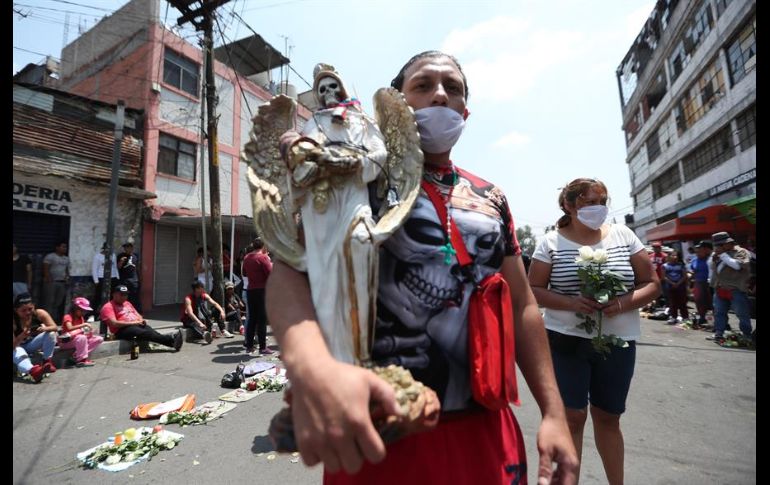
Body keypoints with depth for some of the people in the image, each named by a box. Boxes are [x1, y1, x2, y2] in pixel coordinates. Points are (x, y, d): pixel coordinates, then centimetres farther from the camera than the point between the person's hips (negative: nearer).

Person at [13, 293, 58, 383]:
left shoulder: (39, 313, -21)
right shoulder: (14, 321, -27)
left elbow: (55, 328, -21)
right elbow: (14, 345, -29)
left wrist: (45, 329, -43)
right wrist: (22, 336, -49)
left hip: (32, 344, 2)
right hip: (18, 347, -2)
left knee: (51, 333, -24)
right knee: (17, 353, -35)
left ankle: (47, 361, -14)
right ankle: (33, 370, -63)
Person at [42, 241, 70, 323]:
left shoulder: (66, 259, 17)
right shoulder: (50, 256, -3)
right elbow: (46, 269, -9)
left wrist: (67, 277, 5)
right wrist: (49, 279, -15)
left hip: (62, 283, 6)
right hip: (51, 282, -6)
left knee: (59, 302, 7)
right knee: (49, 302, -6)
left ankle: (56, 319, 13)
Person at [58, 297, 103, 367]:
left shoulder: (81, 318, 9)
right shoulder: (68, 317, -13)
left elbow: (83, 331, 8)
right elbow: (70, 328, -34)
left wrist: (89, 332, -13)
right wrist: (84, 325, -34)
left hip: (78, 340, 8)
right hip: (66, 341, -7)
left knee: (99, 339, -6)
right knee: (81, 338, -38)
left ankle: (76, 356, -13)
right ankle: (81, 360, -26)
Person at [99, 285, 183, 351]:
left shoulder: (127, 303, 26)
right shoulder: (108, 307, 2)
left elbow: (137, 315, 28)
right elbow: (114, 323, -12)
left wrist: (141, 320, 4)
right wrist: (132, 322, -15)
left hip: (138, 325, 6)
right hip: (122, 330, -6)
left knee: (150, 331, -27)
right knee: (144, 333, -33)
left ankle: (172, 342, -49)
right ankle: (171, 339, -49)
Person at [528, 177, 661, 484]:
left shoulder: (624, 236, 3)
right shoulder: (552, 242, -4)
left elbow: (652, 284, 4)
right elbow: (533, 290, -5)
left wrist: (624, 303, -15)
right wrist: (571, 303, -21)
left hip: (618, 343, 3)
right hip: (566, 342, -2)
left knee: (608, 417, 17)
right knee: (572, 416, 4)